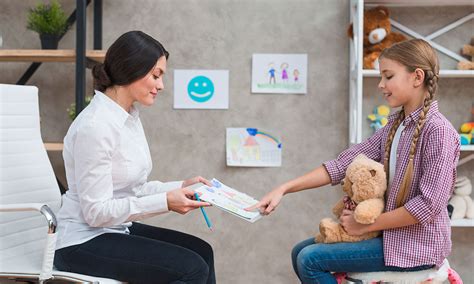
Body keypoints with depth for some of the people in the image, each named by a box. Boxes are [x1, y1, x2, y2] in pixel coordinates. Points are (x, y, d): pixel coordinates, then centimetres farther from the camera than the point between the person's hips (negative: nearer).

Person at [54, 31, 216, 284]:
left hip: (117, 229, 9)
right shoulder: (95, 125, -22)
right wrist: (165, 202, -23)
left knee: (201, 252, 2)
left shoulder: (129, 117, 7)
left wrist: (181, 187, 0)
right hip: (83, 243, -9)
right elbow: (96, 211, -22)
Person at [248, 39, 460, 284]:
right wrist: (283, 189, -8)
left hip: (416, 244, -8)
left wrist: (365, 225, -15)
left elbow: (429, 204, -23)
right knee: (300, 252, 11)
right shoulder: (395, 125, 7)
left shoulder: (438, 131, -19)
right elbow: (344, 163, 0)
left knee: (310, 260, -13)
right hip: (392, 232, 8)